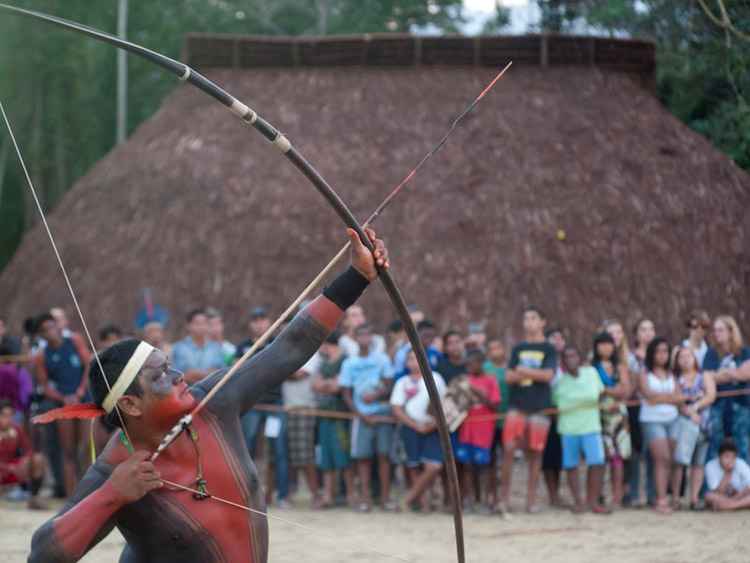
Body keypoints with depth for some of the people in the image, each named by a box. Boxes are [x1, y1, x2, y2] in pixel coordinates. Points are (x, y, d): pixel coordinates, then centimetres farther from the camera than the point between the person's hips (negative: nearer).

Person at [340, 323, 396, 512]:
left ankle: (385, 496, 0)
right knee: (363, 456, -3)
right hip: (362, 415, 0)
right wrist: (362, 416, -6)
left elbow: (389, 386, 2)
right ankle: (365, 497, 1)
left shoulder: (382, 359, 5)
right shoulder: (349, 363, 4)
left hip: (382, 412, 0)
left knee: (384, 454, -3)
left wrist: (376, 396, -18)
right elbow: (346, 394, 3)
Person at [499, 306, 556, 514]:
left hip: (539, 408, -2)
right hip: (517, 405, 2)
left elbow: (548, 374, -9)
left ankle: (531, 500, 8)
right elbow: (509, 376, 6)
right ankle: (504, 498, -5)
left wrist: (523, 372, -4)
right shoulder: (518, 349, 14)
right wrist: (534, 374, -8)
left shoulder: (548, 349, 5)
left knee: (535, 453, 0)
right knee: (508, 449, -9)